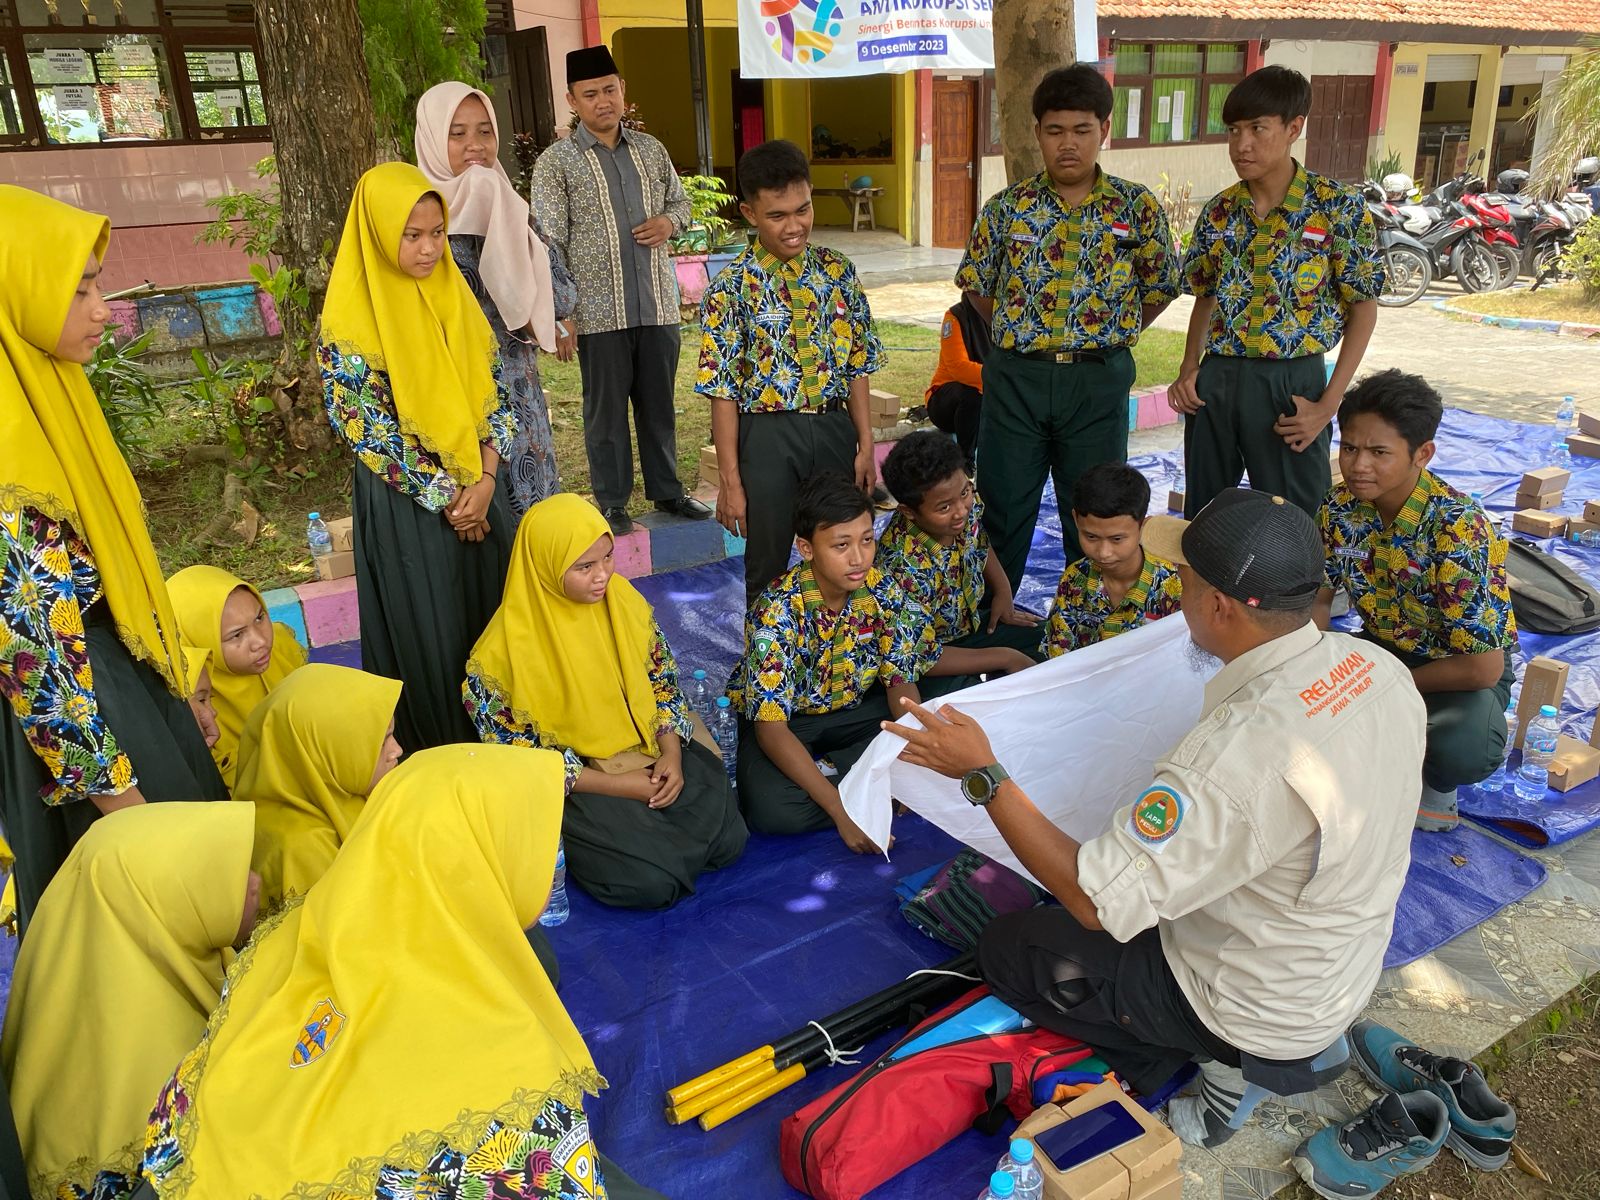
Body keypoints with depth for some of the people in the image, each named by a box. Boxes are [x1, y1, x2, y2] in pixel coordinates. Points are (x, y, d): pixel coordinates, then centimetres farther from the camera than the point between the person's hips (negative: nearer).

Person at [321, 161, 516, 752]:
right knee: (428, 634, 6)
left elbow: (491, 393, 4)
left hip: (478, 490, 5)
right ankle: (438, 750, 25)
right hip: (406, 504, -5)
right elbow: (368, 431, -13)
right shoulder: (350, 322, -12)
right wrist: (445, 498, -13)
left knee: (491, 617, 13)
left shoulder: (454, 295, 5)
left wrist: (485, 481, -9)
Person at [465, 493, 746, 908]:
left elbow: (662, 681, 6)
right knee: (651, 881, -21)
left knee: (728, 841, -12)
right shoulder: (505, 652, -20)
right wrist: (618, 785, -18)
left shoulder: (623, 599, -5)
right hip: (572, 780, -4)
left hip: (649, 752, 5)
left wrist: (671, 753, -11)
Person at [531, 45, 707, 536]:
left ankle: (666, 489, 27)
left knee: (659, 403, 13)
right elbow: (549, 243, -7)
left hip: (658, 305, 4)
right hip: (599, 312, -4)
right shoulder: (556, 162, -4)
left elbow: (680, 200, 23)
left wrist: (669, 221, -2)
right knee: (606, 408, 5)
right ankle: (611, 502, 18)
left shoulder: (651, 150, 10)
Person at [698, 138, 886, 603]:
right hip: (768, 437, -3)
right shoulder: (732, 287, -9)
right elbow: (723, 390, -10)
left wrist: (865, 444, 3)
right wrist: (730, 480, -11)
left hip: (834, 429, 4)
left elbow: (858, 366, 7)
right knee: (768, 565, 10)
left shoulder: (838, 271, 2)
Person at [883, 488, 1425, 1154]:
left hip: (1266, 1013, -7)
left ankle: (1224, 1065, 8)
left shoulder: (1235, 754, -38)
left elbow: (1096, 902, -32)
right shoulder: (1379, 667, -13)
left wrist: (983, 775, -28)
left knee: (1005, 945, 4)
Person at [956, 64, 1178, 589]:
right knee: (1001, 510, 7)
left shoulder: (1137, 207, -1)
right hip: (1016, 377, 0)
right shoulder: (1007, 207, 0)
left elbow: (1159, 288, 8)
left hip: (1099, 380, 0)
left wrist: (1106, 340, 6)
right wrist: (1018, 337, 8)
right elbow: (977, 288, 9)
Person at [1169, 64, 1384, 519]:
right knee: (1202, 516, 14)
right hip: (1215, 382, 4)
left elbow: (1363, 309, -3)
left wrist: (1328, 404, -10)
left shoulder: (1338, 207, -7)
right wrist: (1189, 368, -1)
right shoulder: (1218, 211, 5)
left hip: (1292, 384, -4)